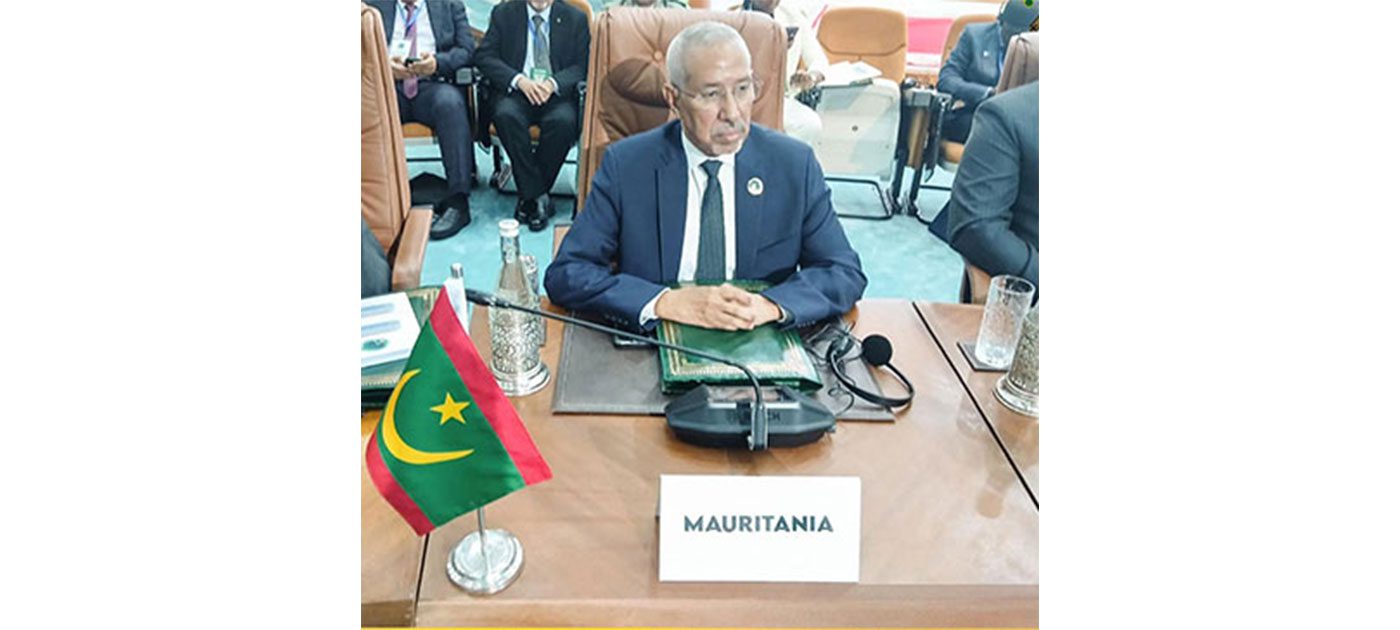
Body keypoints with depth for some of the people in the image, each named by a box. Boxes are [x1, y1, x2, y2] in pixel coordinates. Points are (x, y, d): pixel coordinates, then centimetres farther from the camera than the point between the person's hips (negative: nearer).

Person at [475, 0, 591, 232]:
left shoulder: (575, 19, 10)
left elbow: (582, 65, 2)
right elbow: (485, 56, 2)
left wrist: (553, 83, -18)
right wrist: (518, 80, -16)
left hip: (557, 94, 0)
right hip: (517, 91, 1)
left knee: (563, 121, -34)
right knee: (506, 115, -33)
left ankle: (529, 194, -18)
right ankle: (537, 196, -25)